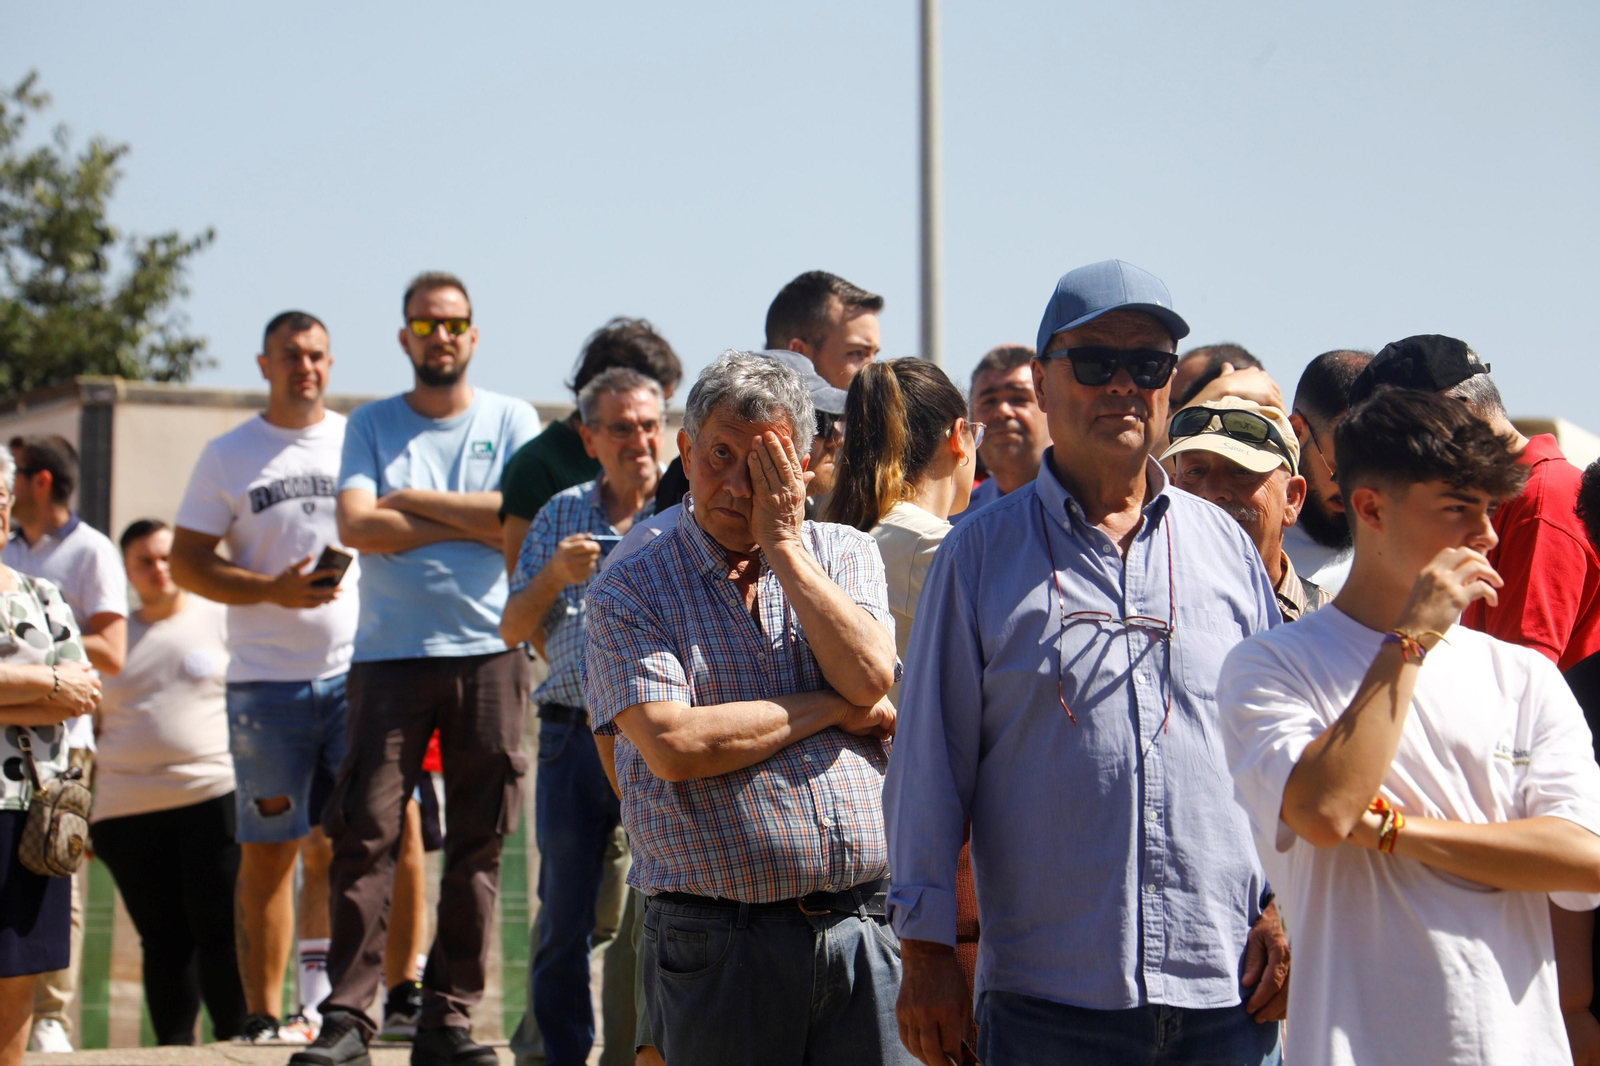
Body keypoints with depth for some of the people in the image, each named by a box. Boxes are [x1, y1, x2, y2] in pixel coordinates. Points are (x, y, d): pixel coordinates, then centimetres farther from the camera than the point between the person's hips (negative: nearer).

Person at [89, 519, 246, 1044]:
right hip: (127, 812, 3)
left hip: (214, 799, -3)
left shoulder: (220, 621, 8)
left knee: (220, 930, -7)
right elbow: (90, 730, 19)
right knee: (162, 938, 4)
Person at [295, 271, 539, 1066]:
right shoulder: (371, 425, 10)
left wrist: (414, 500, -5)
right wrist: (472, 522, -6)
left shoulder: (511, 421, 9)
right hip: (390, 653, 0)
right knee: (364, 831, -8)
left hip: (489, 652, 0)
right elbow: (356, 526, -6)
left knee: (477, 843, 1)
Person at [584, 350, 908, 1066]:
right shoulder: (629, 592, 2)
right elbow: (673, 744, -12)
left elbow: (870, 678, -8)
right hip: (718, 945, -2)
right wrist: (833, 709, -5)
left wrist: (782, 542, -4)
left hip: (863, 934, 2)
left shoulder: (844, 554, 11)